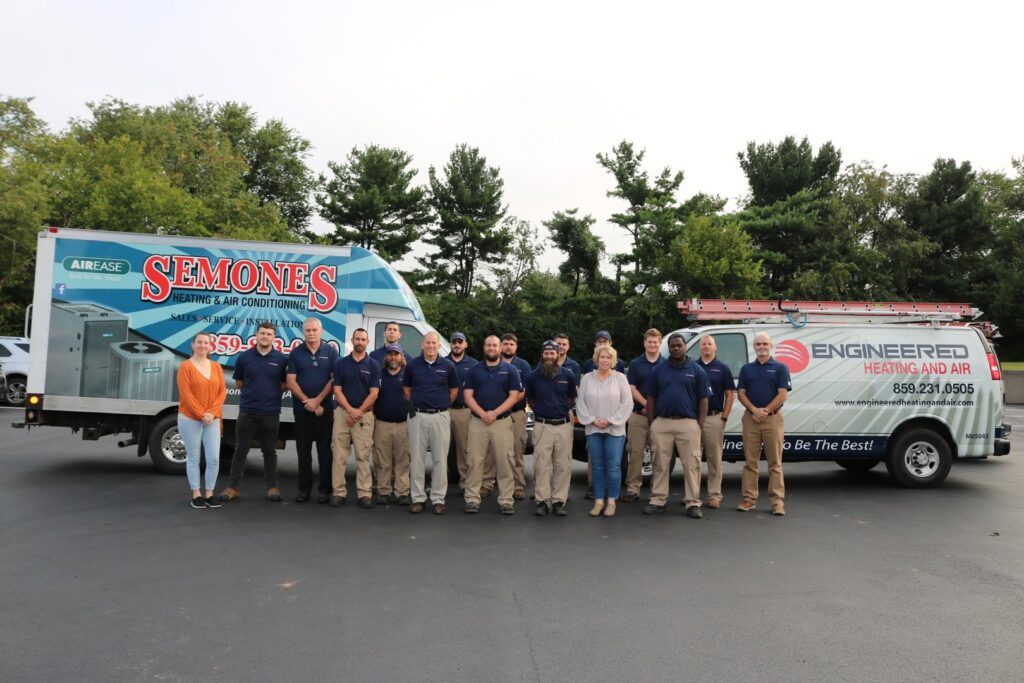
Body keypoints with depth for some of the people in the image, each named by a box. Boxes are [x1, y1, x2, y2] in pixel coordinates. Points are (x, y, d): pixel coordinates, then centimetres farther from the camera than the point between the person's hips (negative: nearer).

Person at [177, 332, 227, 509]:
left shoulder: (216, 366, 9)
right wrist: (201, 414, -15)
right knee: (193, 458, 5)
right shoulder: (186, 366, -4)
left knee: (214, 458, 0)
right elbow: (185, 395, -10)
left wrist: (212, 413, -9)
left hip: (212, 419, 4)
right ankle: (196, 495, 13)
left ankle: (209, 494, 12)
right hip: (190, 419, -3)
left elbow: (222, 391, 4)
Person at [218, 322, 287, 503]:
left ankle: (272, 486, 17)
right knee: (241, 450, 6)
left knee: (269, 451, 9)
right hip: (247, 411, 0)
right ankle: (233, 487, 13)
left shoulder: (282, 359, 0)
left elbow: (285, 384, 7)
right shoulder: (244, 357, 1)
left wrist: (270, 392, -2)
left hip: (271, 413, 0)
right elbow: (238, 383, 10)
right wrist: (254, 391, 5)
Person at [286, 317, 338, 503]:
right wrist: (307, 402, -9)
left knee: (325, 450, 2)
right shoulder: (296, 353, 4)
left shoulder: (330, 352, 2)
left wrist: (317, 401, -10)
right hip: (301, 409, 1)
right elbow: (291, 382, 0)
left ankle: (325, 489, 8)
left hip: (325, 408, -1)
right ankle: (304, 488, 14)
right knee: (303, 450, 6)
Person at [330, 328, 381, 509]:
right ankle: (338, 492, 6)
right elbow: (337, 391, 1)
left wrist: (358, 412, -10)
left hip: (364, 414, -1)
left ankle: (365, 494, 3)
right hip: (343, 412, 1)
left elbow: (373, 393, -2)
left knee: (363, 456, 0)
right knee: (339, 455, 0)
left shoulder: (373, 365, 3)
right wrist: (350, 410, -12)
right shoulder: (341, 363, 6)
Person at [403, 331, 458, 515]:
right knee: (417, 459, 4)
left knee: (440, 459, 2)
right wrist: (413, 406, 6)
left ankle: (438, 499, 10)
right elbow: (406, 388, 13)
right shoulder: (412, 364, 3)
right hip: (418, 416, 1)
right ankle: (418, 497, 13)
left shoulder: (448, 366, 1)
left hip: (440, 416, -1)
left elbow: (454, 390, 11)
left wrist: (443, 405, 7)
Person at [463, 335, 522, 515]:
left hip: (502, 422, -1)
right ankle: (472, 499, 8)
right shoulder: (474, 370, 9)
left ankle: (506, 500, 6)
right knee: (475, 462, 2)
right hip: (477, 422, 1)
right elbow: (468, 395, 2)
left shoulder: (510, 370, 5)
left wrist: (494, 413, -13)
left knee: (504, 463, 0)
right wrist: (482, 413, -13)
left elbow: (514, 396, -2)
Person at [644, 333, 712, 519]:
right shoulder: (658, 370, 8)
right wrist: (651, 422, 2)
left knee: (691, 465, -1)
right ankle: (658, 501, 14)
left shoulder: (697, 370, 5)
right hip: (662, 423, 2)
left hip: (688, 423, -1)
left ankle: (693, 503, 7)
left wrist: (700, 424, -5)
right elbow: (651, 398, 10)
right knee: (660, 464, 7)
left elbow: (703, 399, 4)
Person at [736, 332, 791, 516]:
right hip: (750, 418, 3)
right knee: (750, 462, 5)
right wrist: (754, 410, -10)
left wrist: (765, 411, -13)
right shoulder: (746, 369, 13)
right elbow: (741, 394, 6)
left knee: (775, 463, 0)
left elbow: (783, 394, -5)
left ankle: (777, 501, 4)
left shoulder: (780, 368, 4)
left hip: (773, 418, -3)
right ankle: (749, 499, 10)